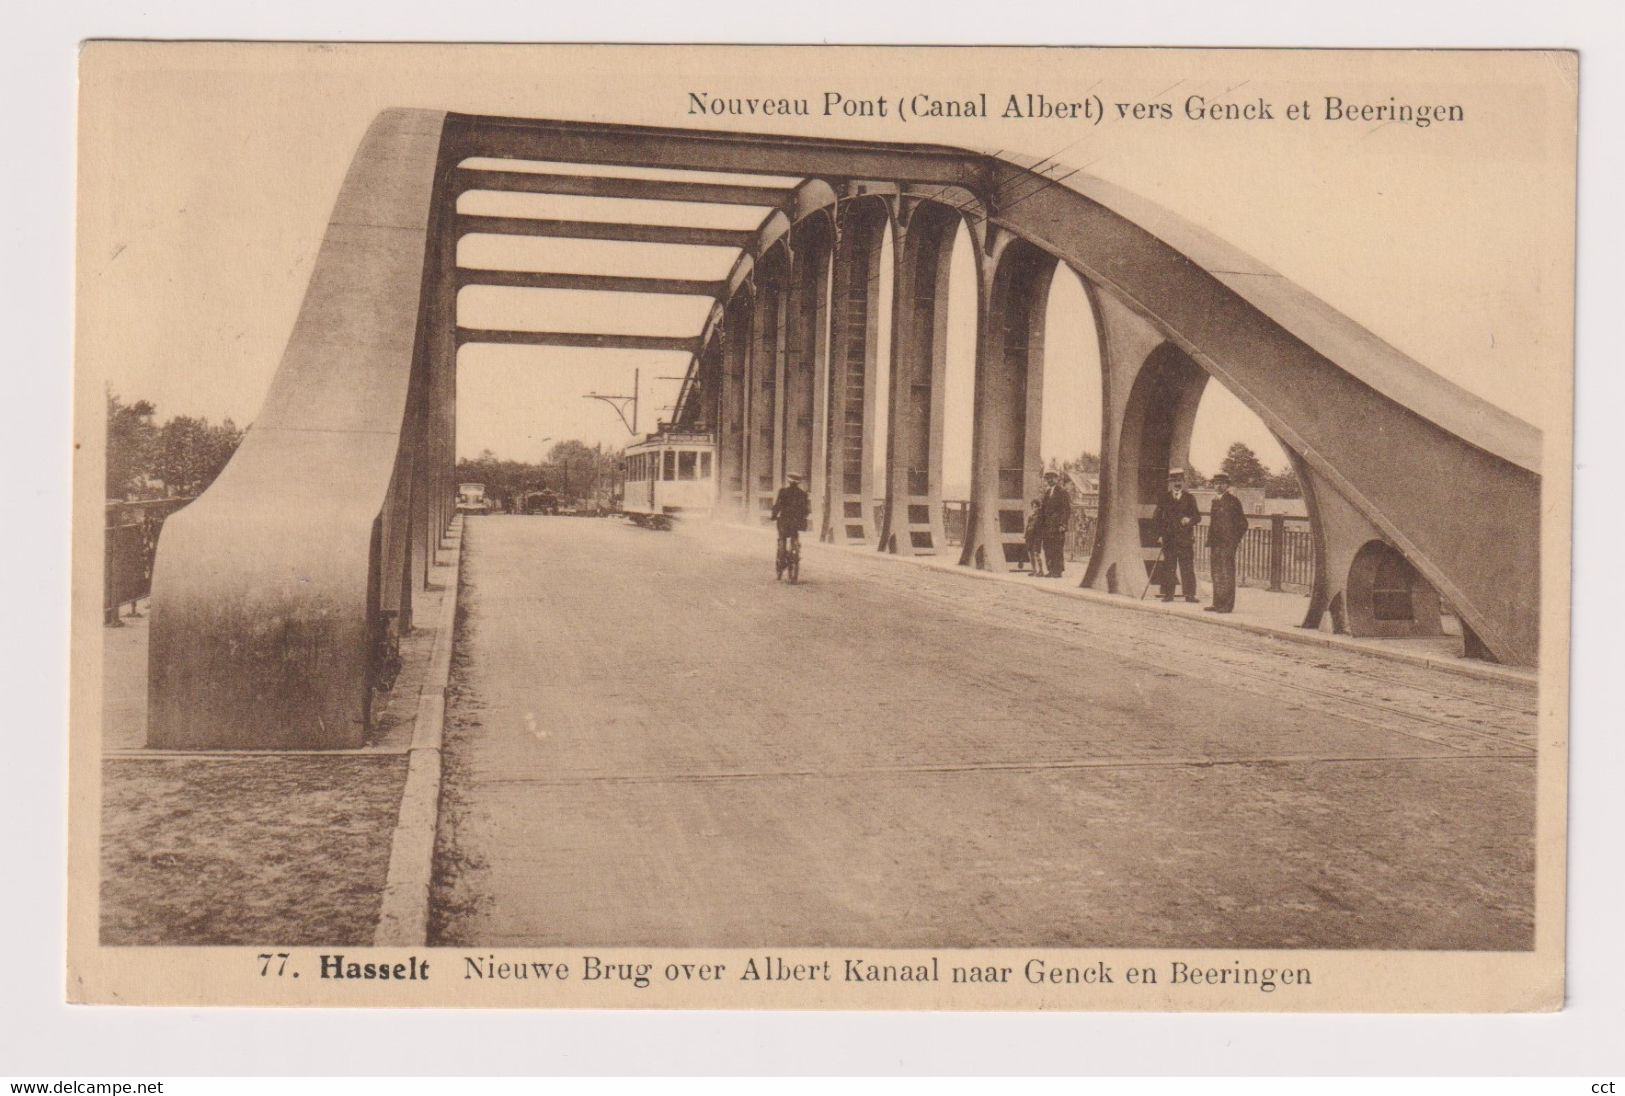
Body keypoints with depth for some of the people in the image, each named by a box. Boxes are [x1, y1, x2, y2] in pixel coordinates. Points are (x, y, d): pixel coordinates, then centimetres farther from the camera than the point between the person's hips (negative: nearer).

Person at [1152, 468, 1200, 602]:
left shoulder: (1189, 498, 10)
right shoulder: (1164, 498, 9)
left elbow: (1197, 517, 7)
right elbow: (1156, 518, 9)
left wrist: (1190, 520, -15)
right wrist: (1160, 533, -2)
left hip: (1186, 537, 0)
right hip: (1168, 538, 0)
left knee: (1187, 567, -3)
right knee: (1168, 567, -1)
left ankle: (1189, 594, 0)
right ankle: (1168, 594, 3)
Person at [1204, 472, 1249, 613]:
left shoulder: (1233, 501, -5)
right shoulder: (1215, 501, 17)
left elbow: (1243, 523, -4)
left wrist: (1237, 539, -7)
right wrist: (1209, 543, 16)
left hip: (1228, 543, -7)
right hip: (1216, 543, 7)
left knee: (1227, 574, -6)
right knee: (1216, 573, 9)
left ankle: (1227, 605, -4)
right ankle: (1217, 603, 15)